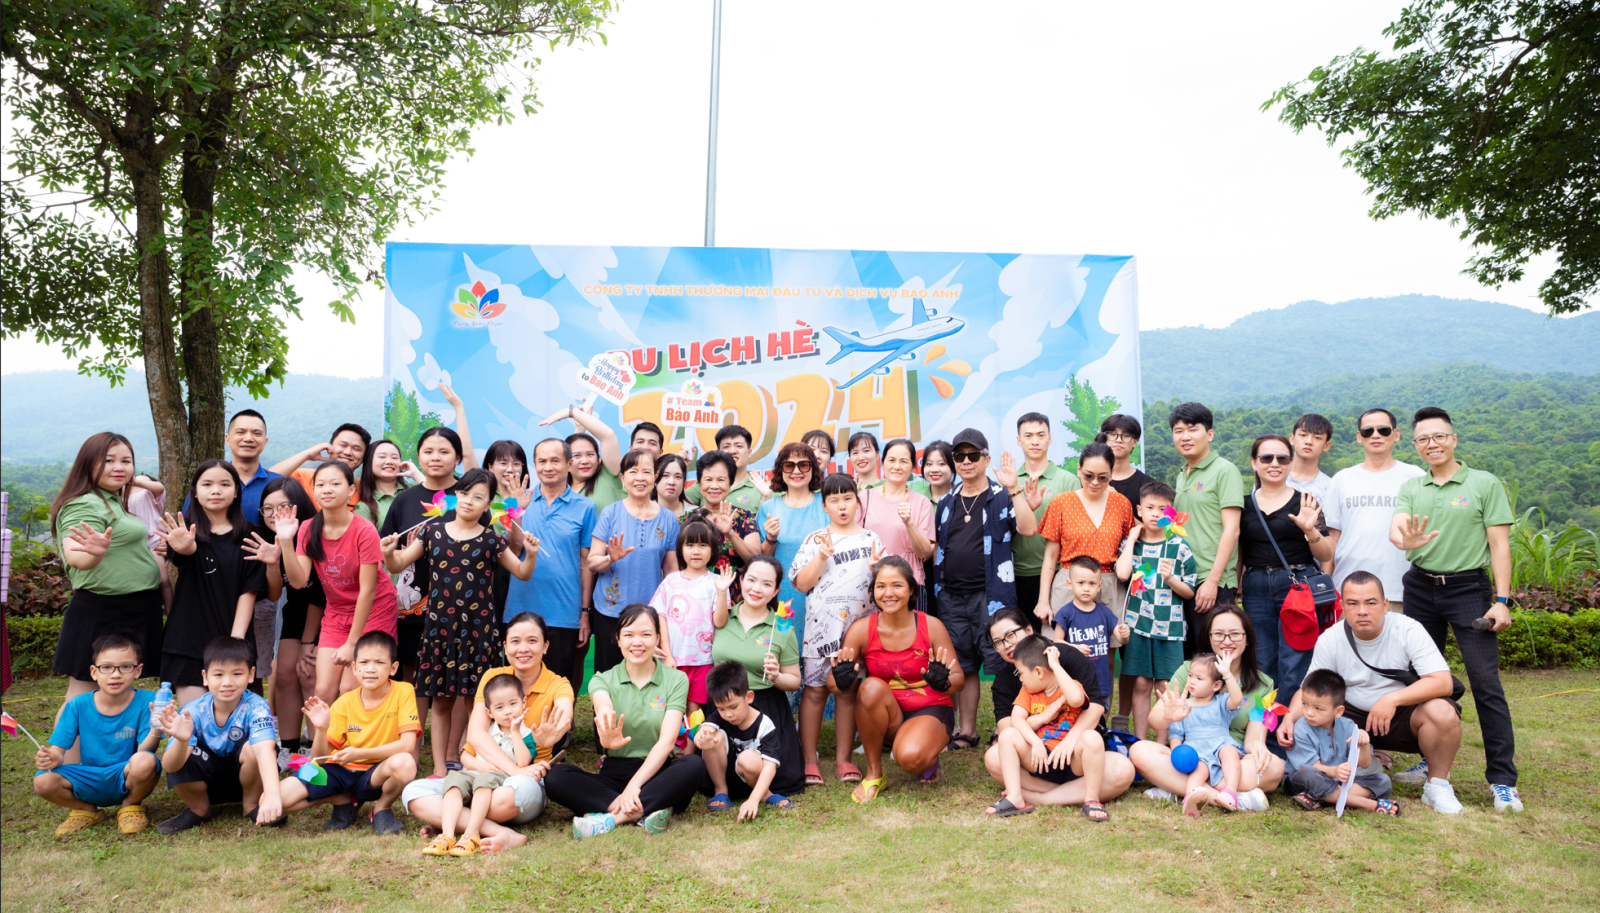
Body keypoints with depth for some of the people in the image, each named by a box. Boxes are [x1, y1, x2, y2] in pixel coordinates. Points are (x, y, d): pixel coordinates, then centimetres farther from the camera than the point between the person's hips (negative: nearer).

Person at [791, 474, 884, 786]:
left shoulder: (871, 539, 10)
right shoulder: (815, 540, 4)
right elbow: (801, 583, -3)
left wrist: (875, 567, -8)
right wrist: (823, 556, -14)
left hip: (859, 626, 2)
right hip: (821, 625, -1)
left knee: (848, 691, 5)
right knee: (815, 690, -1)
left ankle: (843, 758, 15)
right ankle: (809, 759, 7)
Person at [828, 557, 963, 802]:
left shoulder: (931, 626, -11)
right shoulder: (862, 629, -10)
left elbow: (958, 679, -11)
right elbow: (833, 683, -11)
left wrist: (943, 681, -35)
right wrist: (841, 682, -36)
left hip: (930, 711, -2)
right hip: (886, 718, 2)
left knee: (910, 758, -33)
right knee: (872, 687, -31)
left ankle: (929, 758, 8)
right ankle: (874, 773, -12)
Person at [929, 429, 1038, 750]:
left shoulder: (1002, 497, 0)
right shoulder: (946, 503, 14)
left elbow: (1028, 528, -17)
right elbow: (934, 546, 21)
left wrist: (1015, 489, -24)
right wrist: (935, 586, 12)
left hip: (991, 594, -5)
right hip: (952, 597, 5)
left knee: (999, 664, -4)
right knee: (963, 667, 12)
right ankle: (966, 730, 22)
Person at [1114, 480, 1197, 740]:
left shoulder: (1179, 547, 1)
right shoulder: (1131, 544, 5)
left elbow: (1190, 592, 4)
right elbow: (1122, 573, -15)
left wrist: (1170, 579, -16)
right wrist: (1132, 540, -6)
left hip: (1169, 625, -1)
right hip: (1137, 622, 1)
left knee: (1165, 687, 1)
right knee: (1140, 684, 5)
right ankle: (1139, 742, 14)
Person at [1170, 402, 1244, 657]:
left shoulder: (1225, 471, -5)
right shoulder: (1182, 476, 17)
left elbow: (1231, 530, -12)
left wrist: (1212, 580, -17)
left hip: (1213, 584, -7)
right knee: (1186, 658, 12)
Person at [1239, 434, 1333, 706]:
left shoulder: (1305, 503, 3)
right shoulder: (1244, 505, 10)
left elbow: (1326, 556, 2)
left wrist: (1310, 530, -15)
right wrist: (1235, 589, 7)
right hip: (1257, 590, 3)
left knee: (1294, 671, -6)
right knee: (1264, 667, 7)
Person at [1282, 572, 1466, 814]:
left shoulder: (1408, 630, -14)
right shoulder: (1330, 640, -8)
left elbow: (1443, 682, -23)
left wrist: (1392, 698, -36)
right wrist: (1289, 718, -23)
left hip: (1406, 715, -2)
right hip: (1355, 718, 2)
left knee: (1442, 712, -34)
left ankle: (1437, 784, -8)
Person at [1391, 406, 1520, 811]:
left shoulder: (1485, 484, -1)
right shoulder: (1411, 488, 8)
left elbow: (1499, 546, -3)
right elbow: (1396, 526, -9)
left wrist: (1502, 600, -10)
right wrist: (1405, 540, -34)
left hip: (1469, 587, -4)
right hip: (1421, 588, 4)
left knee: (1486, 682, -8)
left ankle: (1503, 780, -1)